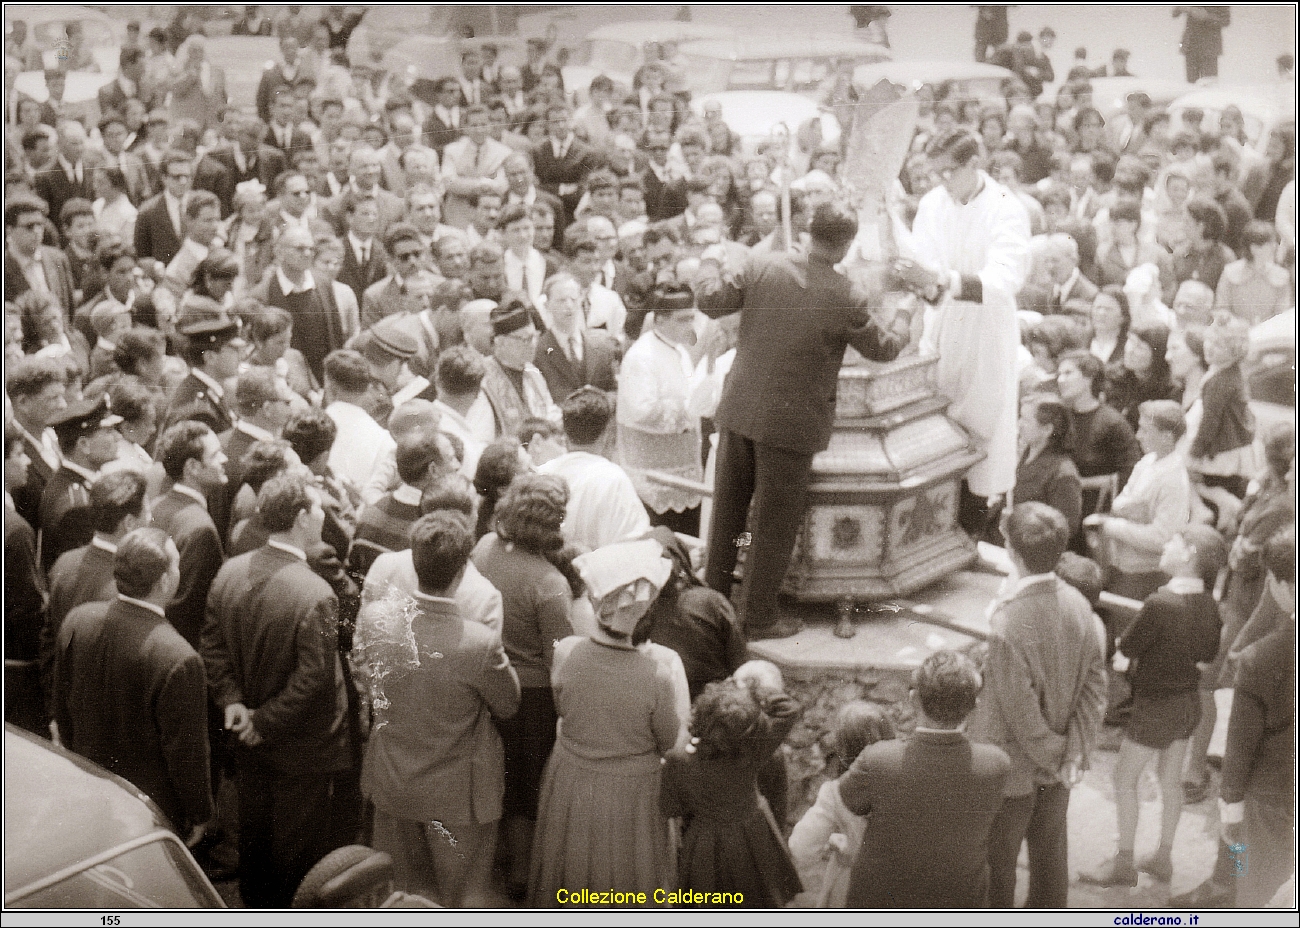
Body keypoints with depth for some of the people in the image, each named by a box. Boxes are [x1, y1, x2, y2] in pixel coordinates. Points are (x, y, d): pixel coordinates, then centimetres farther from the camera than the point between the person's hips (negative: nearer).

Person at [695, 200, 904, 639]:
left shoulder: (764, 267, -7)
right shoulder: (846, 300, -14)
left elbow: (711, 302, 0)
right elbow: (882, 349, 1)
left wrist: (710, 262, 20)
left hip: (739, 411, 4)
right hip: (792, 422, -4)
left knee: (727, 510, 18)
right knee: (774, 523, 8)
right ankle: (759, 617, 16)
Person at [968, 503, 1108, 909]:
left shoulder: (1007, 622, -30)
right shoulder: (1077, 604, -11)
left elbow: (1018, 709, -25)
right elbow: (1096, 684, -5)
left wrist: (1053, 755, -10)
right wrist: (1075, 752, -5)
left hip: (1013, 767, -6)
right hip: (1058, 768, 6)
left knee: (998, 859, 14)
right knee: (1050, 848, 23)